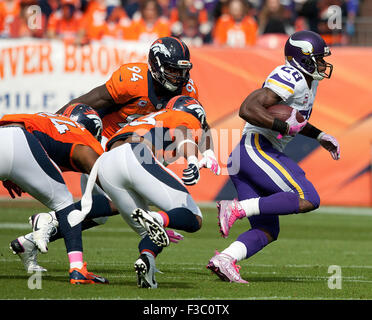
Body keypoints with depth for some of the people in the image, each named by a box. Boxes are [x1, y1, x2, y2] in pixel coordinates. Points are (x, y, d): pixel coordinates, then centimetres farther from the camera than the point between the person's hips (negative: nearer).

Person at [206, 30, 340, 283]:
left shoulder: (309, 81, 20)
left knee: (267, 231, 6)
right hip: (256, 147, -10)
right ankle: (236, 209, -22)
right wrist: (285, 127, -21)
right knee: (308, 199, -18)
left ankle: (223, 260, -15)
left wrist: (319, 136, 25)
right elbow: (248, 109, -22)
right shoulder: (290, 79, -12)